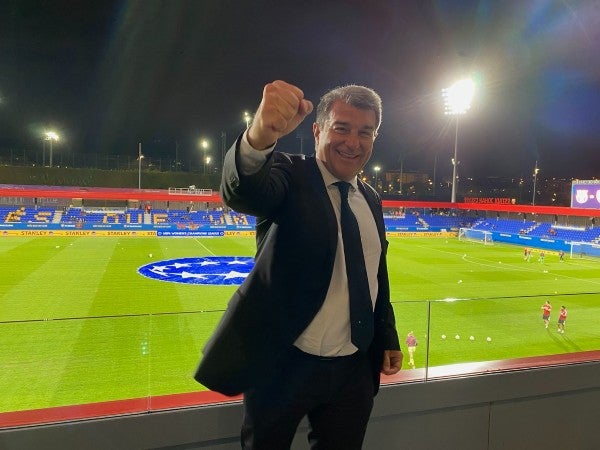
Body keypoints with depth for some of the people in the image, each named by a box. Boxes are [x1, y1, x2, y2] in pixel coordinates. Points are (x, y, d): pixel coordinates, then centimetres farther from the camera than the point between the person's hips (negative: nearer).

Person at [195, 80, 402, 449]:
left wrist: (388, 338, 14)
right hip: (283, 366, -4)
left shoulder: (371, 200, 8)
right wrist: (261, 136, -54)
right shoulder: (291, 175, -11)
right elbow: (244, 192, -34)